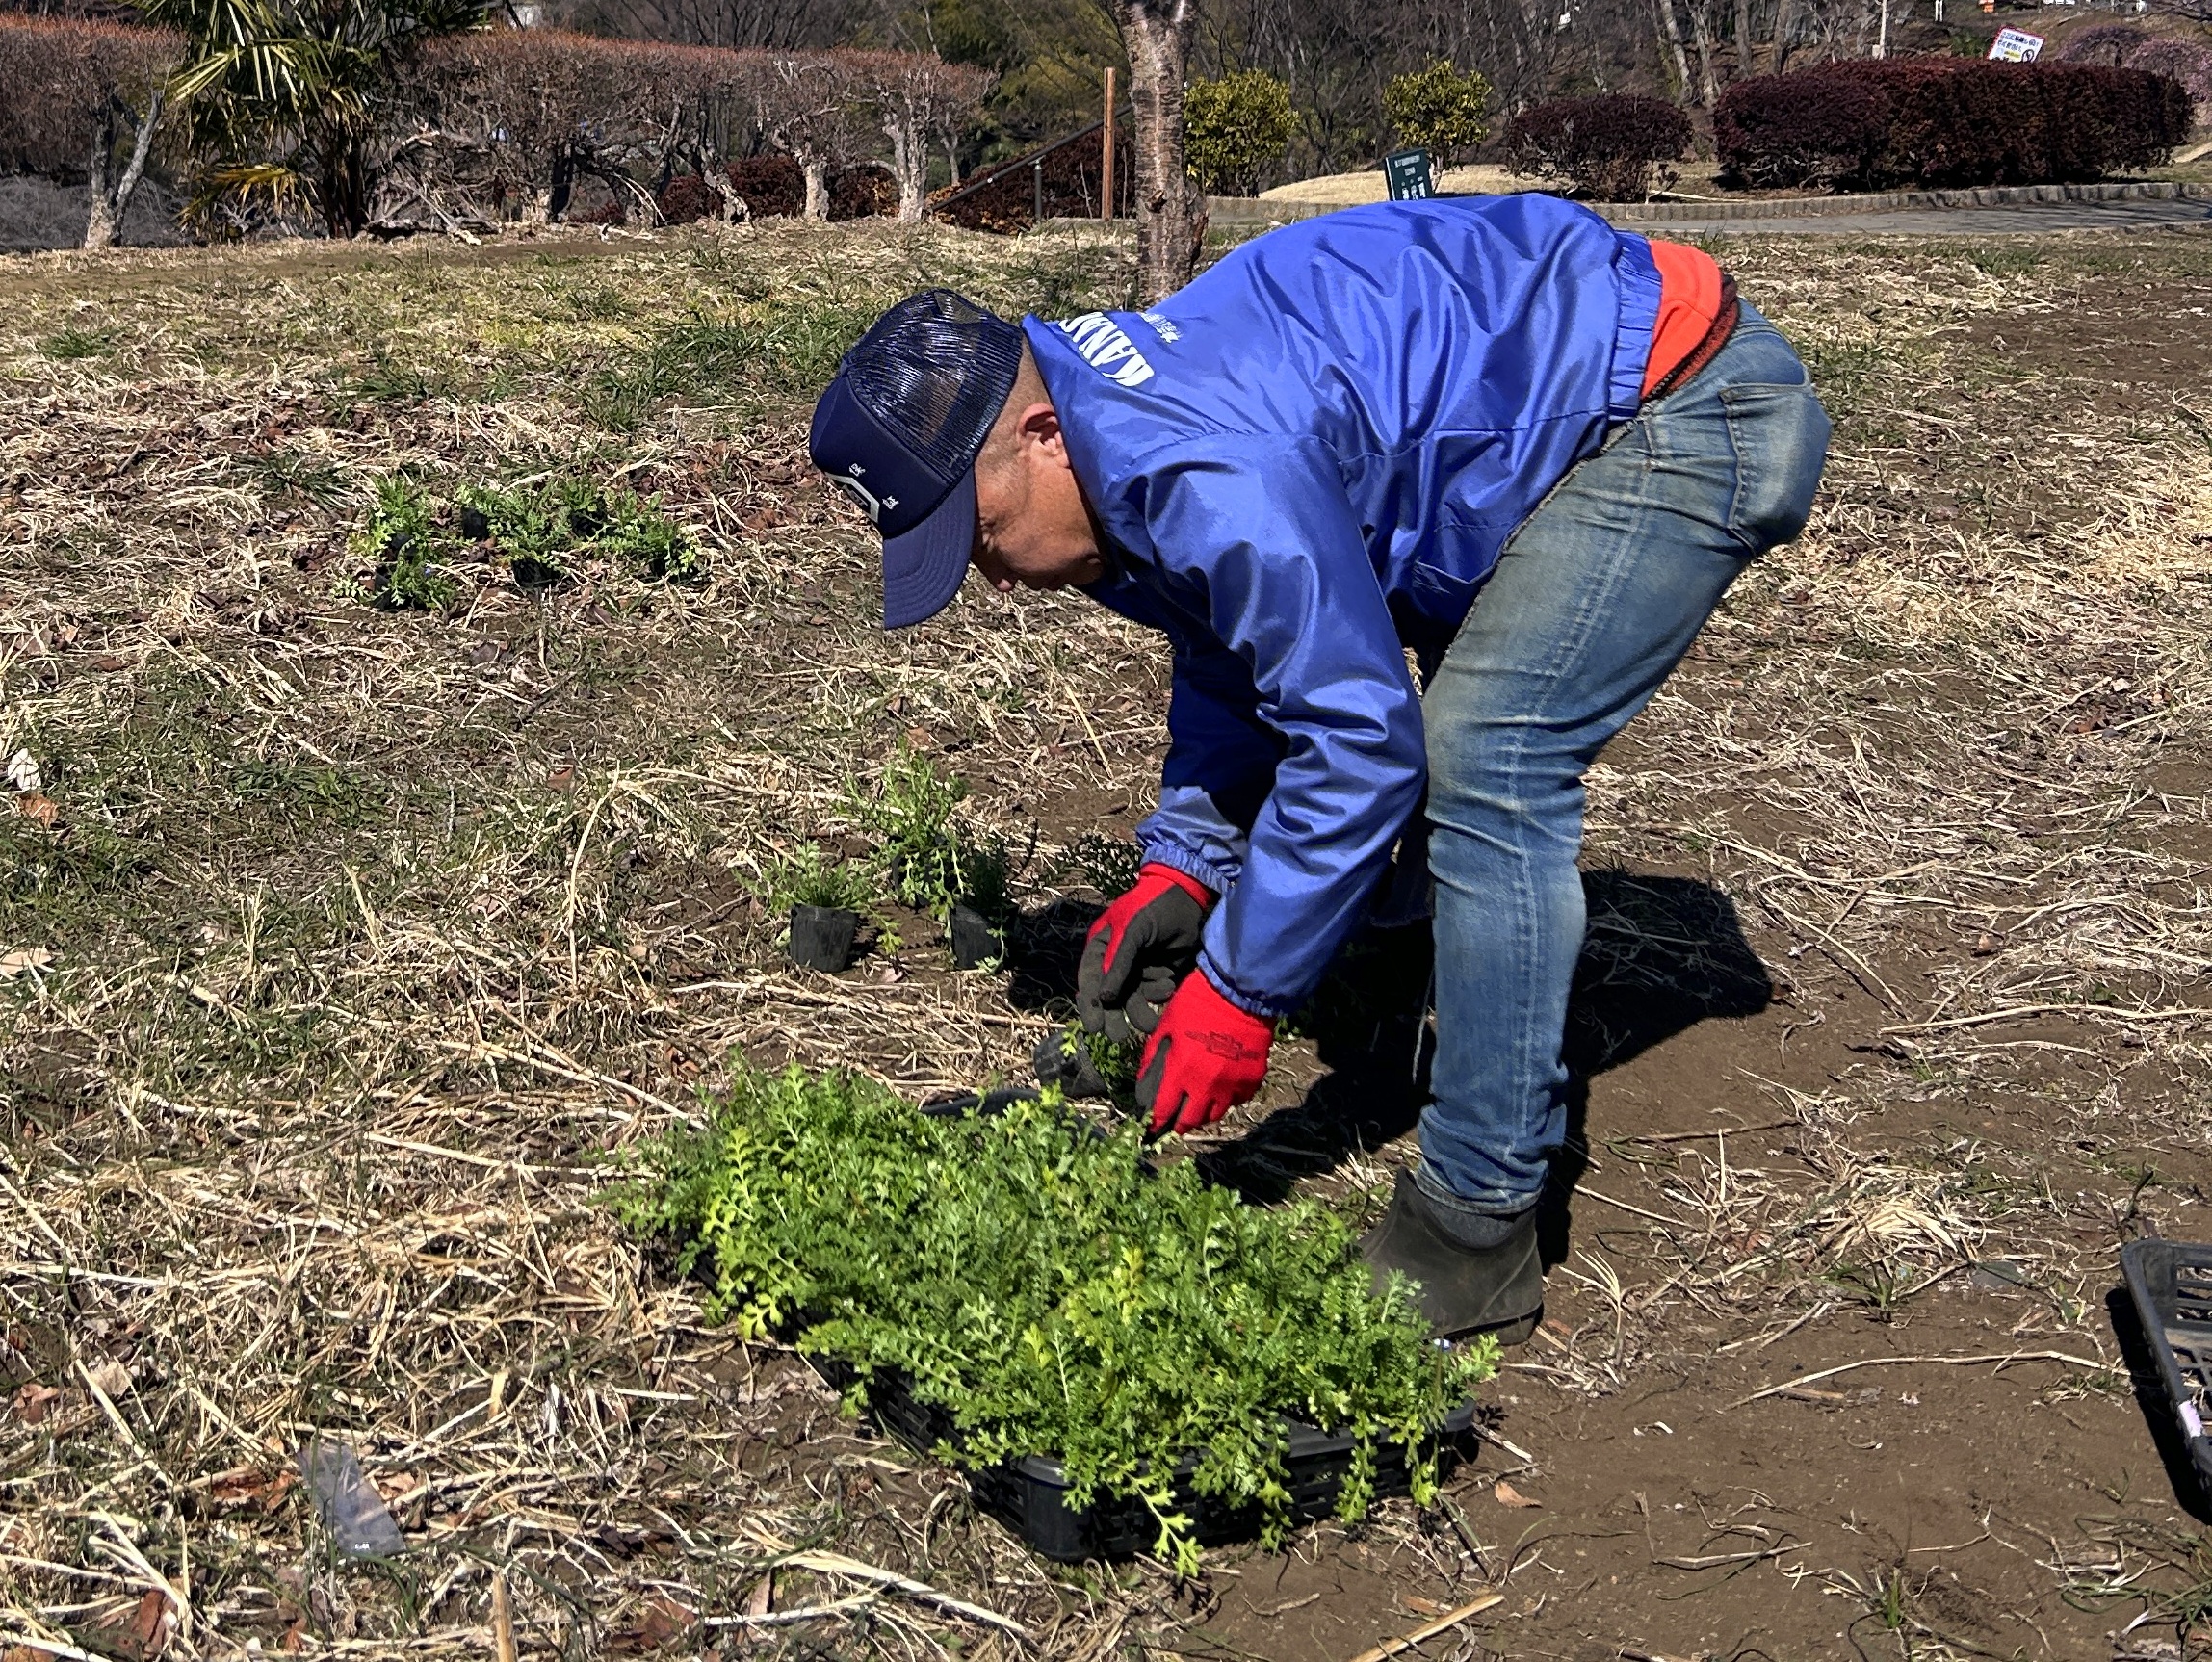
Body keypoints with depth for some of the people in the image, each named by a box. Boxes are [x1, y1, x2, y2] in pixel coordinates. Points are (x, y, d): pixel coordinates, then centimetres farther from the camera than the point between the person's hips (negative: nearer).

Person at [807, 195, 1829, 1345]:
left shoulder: (1215, 480, -30)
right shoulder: (1125, 429, 3)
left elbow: (1359, 739, -25)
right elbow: (1238, 660, 14)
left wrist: (1237, 991, -17)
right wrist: (1183, 865, 4)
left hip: (1696, 412, -10)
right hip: (1615, 395, 11)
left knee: (1487, 770, -17)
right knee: (1468, 748, 15)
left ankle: (1476, 1237, -9)